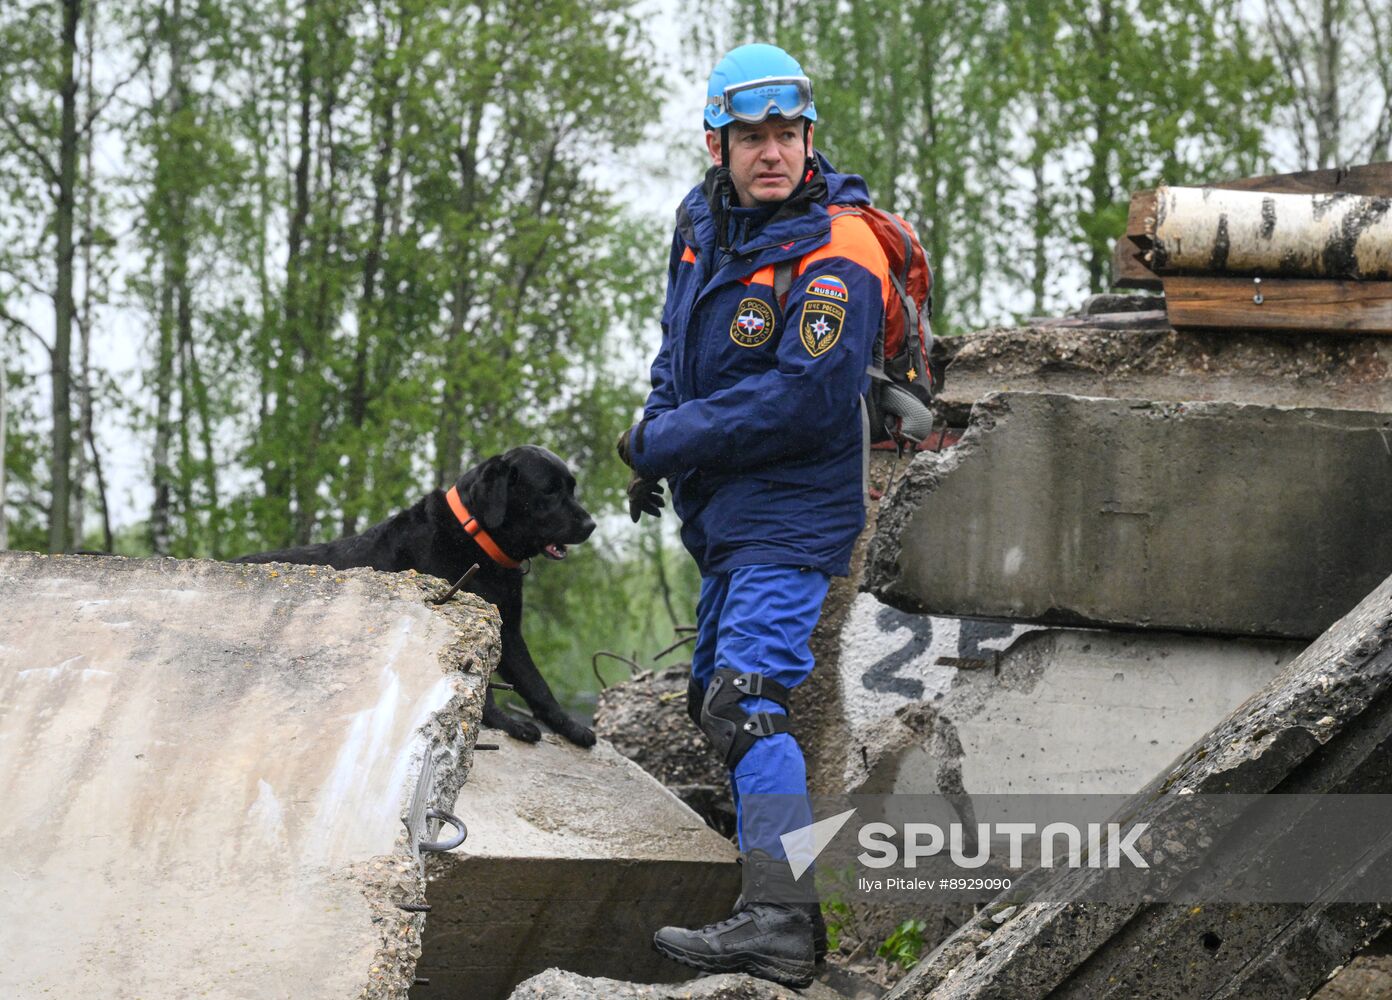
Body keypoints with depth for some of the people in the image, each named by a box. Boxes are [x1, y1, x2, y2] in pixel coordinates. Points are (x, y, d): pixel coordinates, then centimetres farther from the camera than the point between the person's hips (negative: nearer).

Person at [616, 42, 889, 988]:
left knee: (746, 704, -22)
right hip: (724, 514, 10)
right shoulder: (706, 221, 6)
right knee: (719, 692, 21)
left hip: (790, 514, -10)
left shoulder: (836, 254, -20)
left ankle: (780, 920, -30)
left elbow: (805, 398, -27)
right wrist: (657, 431, 7)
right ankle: (778, 874, 36)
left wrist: (670, 441, -19)